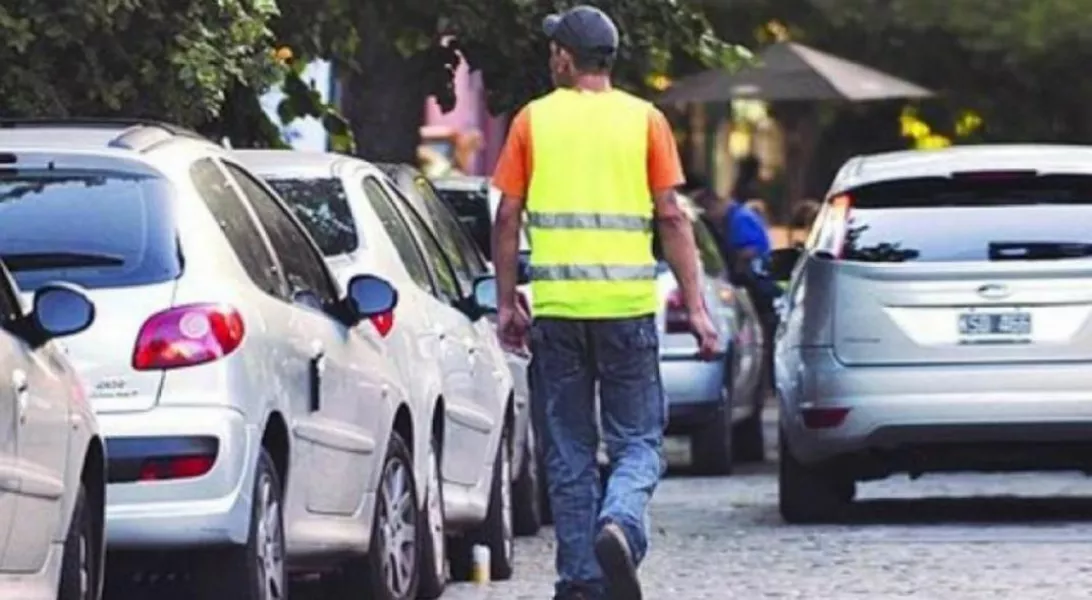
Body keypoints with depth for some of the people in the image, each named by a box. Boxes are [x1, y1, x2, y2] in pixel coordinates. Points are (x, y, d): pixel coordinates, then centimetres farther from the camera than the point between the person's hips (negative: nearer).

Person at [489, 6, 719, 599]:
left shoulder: (533, 121, 4)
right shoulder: (644, 120, 3)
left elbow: (507, 220, 3)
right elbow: (671, 218, 0)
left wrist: (506, 303, 12)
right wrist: (695, 306, 4)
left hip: (557, 306, 0)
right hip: (628, 305, 0)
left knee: (568, 451, 8)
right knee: (637, 441, 7)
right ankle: (621, 525, -21)